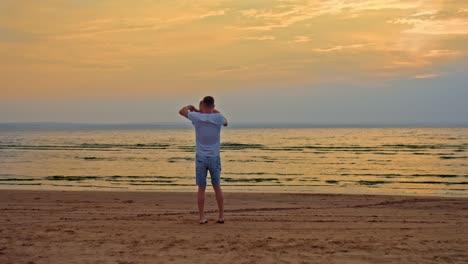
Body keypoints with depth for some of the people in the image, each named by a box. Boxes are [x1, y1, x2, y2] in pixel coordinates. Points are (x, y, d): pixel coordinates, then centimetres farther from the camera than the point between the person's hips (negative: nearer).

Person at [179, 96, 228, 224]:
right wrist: (216, 111, 22)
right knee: (217, 187, 11)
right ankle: (221, 216, 14)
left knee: (201, 188, 6)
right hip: (214, 158, 0)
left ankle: (202, 217, 8)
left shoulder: (196, 117, -9)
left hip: (200, 158, 0)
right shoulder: (218, 117, -9)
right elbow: (226, 123, 16)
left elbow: (182, 111, 11)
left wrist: (191, 106, 28)